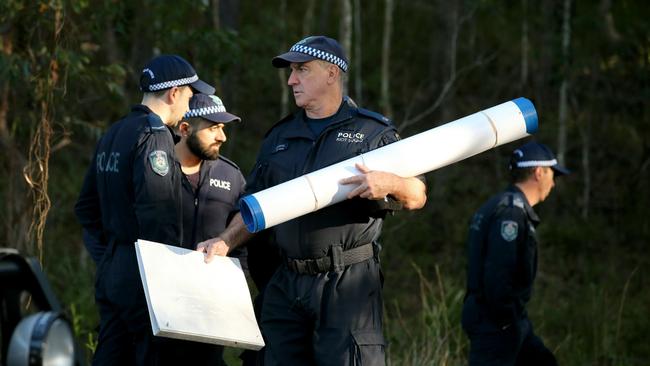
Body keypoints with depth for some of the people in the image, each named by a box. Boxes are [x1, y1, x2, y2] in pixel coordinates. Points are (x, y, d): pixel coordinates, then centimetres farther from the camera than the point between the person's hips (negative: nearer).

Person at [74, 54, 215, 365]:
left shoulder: (111, 135, 16)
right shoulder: (154, 134, -12)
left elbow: (86, 208, 21)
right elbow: (156, 214, -21)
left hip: (111, 270, 9)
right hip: (142, 276, -9)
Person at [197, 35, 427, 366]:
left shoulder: (371, 132, 5)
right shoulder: (279, 137, 19)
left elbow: (417, 196, 2)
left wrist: (388, 183, -19)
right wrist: (225, 242, 5)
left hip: (348, 285, -5)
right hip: (287, 285, 5)